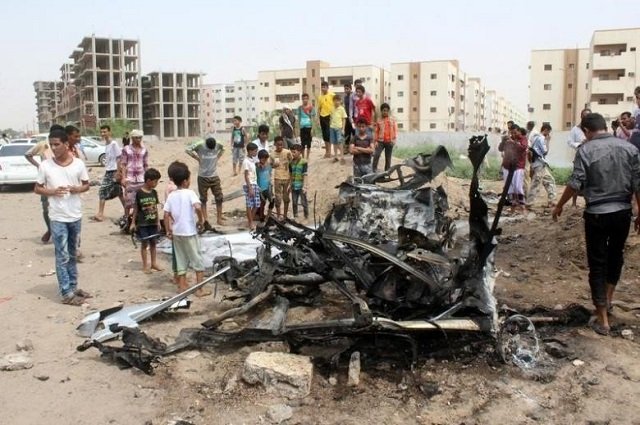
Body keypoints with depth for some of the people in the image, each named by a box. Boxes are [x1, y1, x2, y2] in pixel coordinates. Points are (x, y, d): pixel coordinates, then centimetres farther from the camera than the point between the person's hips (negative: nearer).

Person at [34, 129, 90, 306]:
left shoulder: (78, 164, -2)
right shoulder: (45, 165, -5)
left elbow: (86, 185, 8)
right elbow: (37, 188, 1)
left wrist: (78, 189, -14)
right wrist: (52, 191, -18)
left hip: (76, 216, 3)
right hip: (58, 217, -2)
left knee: (72, 255, 16)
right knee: (62, 256, -2)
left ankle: (73, 287, 27)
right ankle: (67, 294, 2)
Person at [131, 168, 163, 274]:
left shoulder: (154, 192, 4)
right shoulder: (139, 193, -11)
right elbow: (135, 209, -6)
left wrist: (158, 222, 11)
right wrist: (133, 223, -4)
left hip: (153, 223, 5)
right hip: (142, 223, -5)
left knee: (153, 242, 12)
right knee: (144, 243, 4)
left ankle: (154, 263, 24)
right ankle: (145, 265, 13)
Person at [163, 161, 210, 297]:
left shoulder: (171, 196, 3)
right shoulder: (189, 193, -13)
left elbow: (166, 215, 2)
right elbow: (198, 207, -28)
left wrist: (168, 231, 11)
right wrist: (201, 220, -12)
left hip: (176, 233, 5)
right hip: (189, 232, -5)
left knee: (181, 260, 16)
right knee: (197, 260, 5)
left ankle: (182, 286, 24)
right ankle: (200, 288, 7)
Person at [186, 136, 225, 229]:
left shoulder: (218, 144, -7)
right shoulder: (200, 145, -13)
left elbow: (223, 149, 15)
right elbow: (188, 150, -7)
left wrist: (218, 157, 4)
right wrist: (198, 158, -8)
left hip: (215, 176, 2)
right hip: (203, 177, -2)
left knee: (219, 198, 3)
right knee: (203, 200, 4)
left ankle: (219, 219, 17)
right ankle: (206, 221, 12)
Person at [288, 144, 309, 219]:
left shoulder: (304, 162, -11)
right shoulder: (291, 162, 4)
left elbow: (305, 175, -11)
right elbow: (290, 174, 11)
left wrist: (304, 186, -15)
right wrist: (290, 185, 11)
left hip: (301, 186, -5)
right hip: (294, 186, 5)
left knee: (304, 202, 3)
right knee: (294, 202, 12)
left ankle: (306, 216, 16)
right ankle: (295, 216, 24)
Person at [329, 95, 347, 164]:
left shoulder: (342, 109, -3)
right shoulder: (332, 109, 9)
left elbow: (344, 119, -3)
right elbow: (331, 118, 14)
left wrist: (343, 129, -7)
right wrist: (330, 126, 9)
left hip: (339, 128, -4)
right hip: (332, 127, 4)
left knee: (340, 142, -9)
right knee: (334, 142, 9)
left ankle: (342, 157, -6)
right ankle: (335, 156, 17)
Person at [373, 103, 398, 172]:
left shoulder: (393, 119, 5)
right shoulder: (379, 121, 6)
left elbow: (395, 129, 3)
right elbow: (377, 131, 7)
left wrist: (394, 139, -7)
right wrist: (376, 141, -2)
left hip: (389, 142, 0)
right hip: (380, 141, 0)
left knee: (388, 158, 8)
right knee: (376, 155, -16)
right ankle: (374, 170, -10)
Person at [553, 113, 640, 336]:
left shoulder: (586, 150, -10)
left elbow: (575, 184, -13)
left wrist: (559, 206, 2)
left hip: (597, 214, -3)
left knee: (597, 264, 5)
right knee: (616, 255, 26)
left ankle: (602, 319, 8)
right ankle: (608, 298, 41)